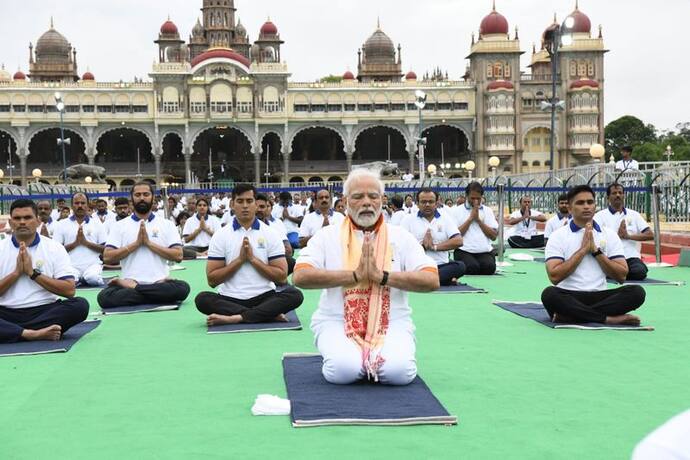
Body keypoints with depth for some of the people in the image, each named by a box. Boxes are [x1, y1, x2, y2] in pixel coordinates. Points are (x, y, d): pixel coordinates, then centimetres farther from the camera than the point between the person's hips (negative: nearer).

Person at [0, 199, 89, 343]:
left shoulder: (55, 248, 6)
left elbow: (69, 290, -3)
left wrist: (33, 273, -7)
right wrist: (16, 272, -8)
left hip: (45, 311, 1)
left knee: (80, 305, -29)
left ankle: (13, 331, -25)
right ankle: (36, 334, -34)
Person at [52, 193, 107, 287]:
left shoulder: (97, 223, 10)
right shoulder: (62, 224, 10)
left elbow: (106, 249, 5)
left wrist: (86, 242, -8)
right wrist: (75, 243, -9)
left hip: (92, 265, 0)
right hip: (72, 265, 0)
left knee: (93, 278, -33)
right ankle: (78, 279, 1)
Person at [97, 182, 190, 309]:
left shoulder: (167, 225, 9)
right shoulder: (120, 226, 10)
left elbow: (178, 255, -1)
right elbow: (107, 258, 0)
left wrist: (149, 243, -7)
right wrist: (136, 243, -7)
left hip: (159, 282, 0)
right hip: (129, 281, 0)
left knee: (182, 288, -32)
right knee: (104, 296, -30)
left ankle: (132, 288, -17)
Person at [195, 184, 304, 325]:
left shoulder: (270, 234, 3)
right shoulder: (221, 236, 3)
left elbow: (282, 276, -2)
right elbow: (212, 280, -1)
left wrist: (253, 259, -10)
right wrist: (240, 259, -10)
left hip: (264, 297, 0)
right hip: (230, 299, 0)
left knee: (295, 295, -27)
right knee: (202, 299, -29)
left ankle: (236, 317, -32)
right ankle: (269, 314, -29)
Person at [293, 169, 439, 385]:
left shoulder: (401, 237, 7)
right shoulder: (328, 236, 4)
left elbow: (432, 280, -4)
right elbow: (300, 277, -11)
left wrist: (382, 276, -16)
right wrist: (355, 275, -16)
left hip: (392, 322, 1)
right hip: (337, 321, -1)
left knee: (398, 371, -27)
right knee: (343, 370, -29)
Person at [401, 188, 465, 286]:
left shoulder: (446, 219, 14)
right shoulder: (409, 219, 11)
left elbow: (458, 241, 1)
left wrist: (434, 246, -5)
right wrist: (422, 246, -9)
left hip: (441, 266, 1)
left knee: (460, 266, -29)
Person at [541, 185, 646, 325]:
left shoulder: (609, 235, 8)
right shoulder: (558, 236, 0)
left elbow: (621, 275, 2)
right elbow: (554, 276, -12)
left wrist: (595, 250, -7)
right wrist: (583, 250, -12)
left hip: (600, 296, 3)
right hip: (569, 297, -3)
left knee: (637, 292, -23)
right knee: (549, 294, -35)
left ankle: (570, 315, -27)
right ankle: (609, 318, -27)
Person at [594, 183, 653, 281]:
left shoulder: (634, 215, 16)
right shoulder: (600, 216, 6)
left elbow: (650, 235, 7)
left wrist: (628, 236, -5)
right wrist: (617, 235, -12)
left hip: (631, 258, 2)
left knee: (640, 272, -31)